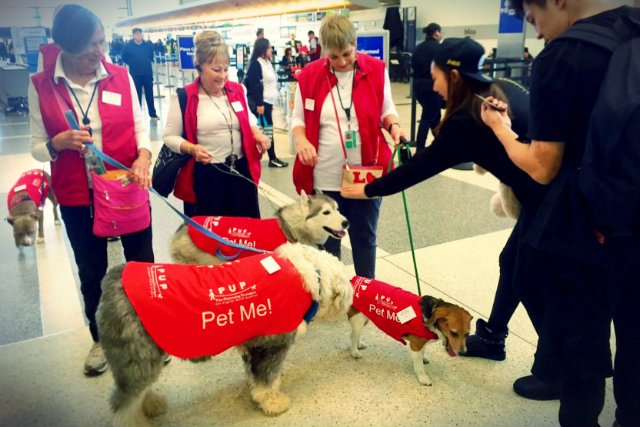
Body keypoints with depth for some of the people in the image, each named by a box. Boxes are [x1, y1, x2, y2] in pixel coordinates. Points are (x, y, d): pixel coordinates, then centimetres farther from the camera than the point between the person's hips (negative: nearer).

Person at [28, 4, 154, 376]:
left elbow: (140, 126, 2)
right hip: (77, 197, 0)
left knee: (142, 262, 11)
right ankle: (101, 339, 37)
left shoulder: (121, 76, -3)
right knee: (91, 271, 15)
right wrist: (59, 143, -22)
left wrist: (143, 156, -18)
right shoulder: (41, 86, -5)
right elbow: (38, 147, 0)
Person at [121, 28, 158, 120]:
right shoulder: (128, 46, -4)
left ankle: (153, 114, 17)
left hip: (147, 73, 2)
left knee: (149, 94, 8)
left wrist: (147, 62, 7)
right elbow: (124, 58, 3)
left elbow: (152, 55, 17)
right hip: (135, 74, -2)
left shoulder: (147, 45, 1)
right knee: (137, 94, 5)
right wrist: (133, 64, 0)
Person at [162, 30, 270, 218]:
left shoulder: (238, 90, 5)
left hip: (241, 170, 4)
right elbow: (169, 136, -4)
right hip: (206, 175, -4)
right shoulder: (184, 98, -8)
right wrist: (192, 149, -22)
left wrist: (257, 134, 1)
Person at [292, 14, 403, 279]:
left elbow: (386, 110, 9)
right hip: (325, 177, 0)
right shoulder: (309, 76, -4)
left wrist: (393, 125, -13)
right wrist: (301, 139, -17)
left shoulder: (376, 70, -3)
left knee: (365, 238, 15)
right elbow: (298, 119, 4)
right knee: (327, 240, 14)